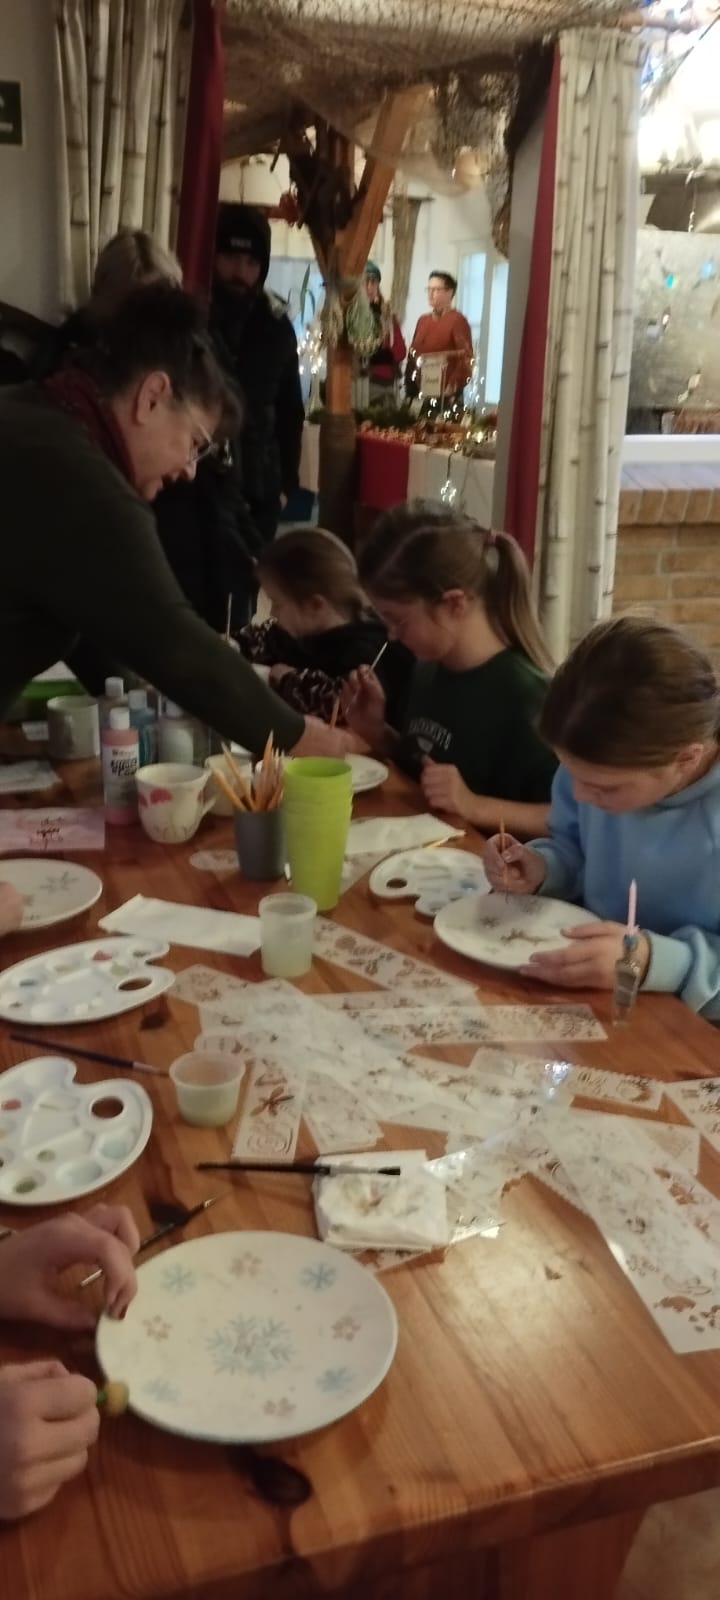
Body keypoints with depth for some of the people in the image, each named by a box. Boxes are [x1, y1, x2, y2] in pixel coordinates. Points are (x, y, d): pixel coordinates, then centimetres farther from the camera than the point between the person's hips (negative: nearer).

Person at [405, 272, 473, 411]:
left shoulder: (457, 320, -4)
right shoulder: (423, 320, 16)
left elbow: (466, 359, -11)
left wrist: (452, 388, -16)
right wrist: (410, 387, 9)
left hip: (446, 396, -7)